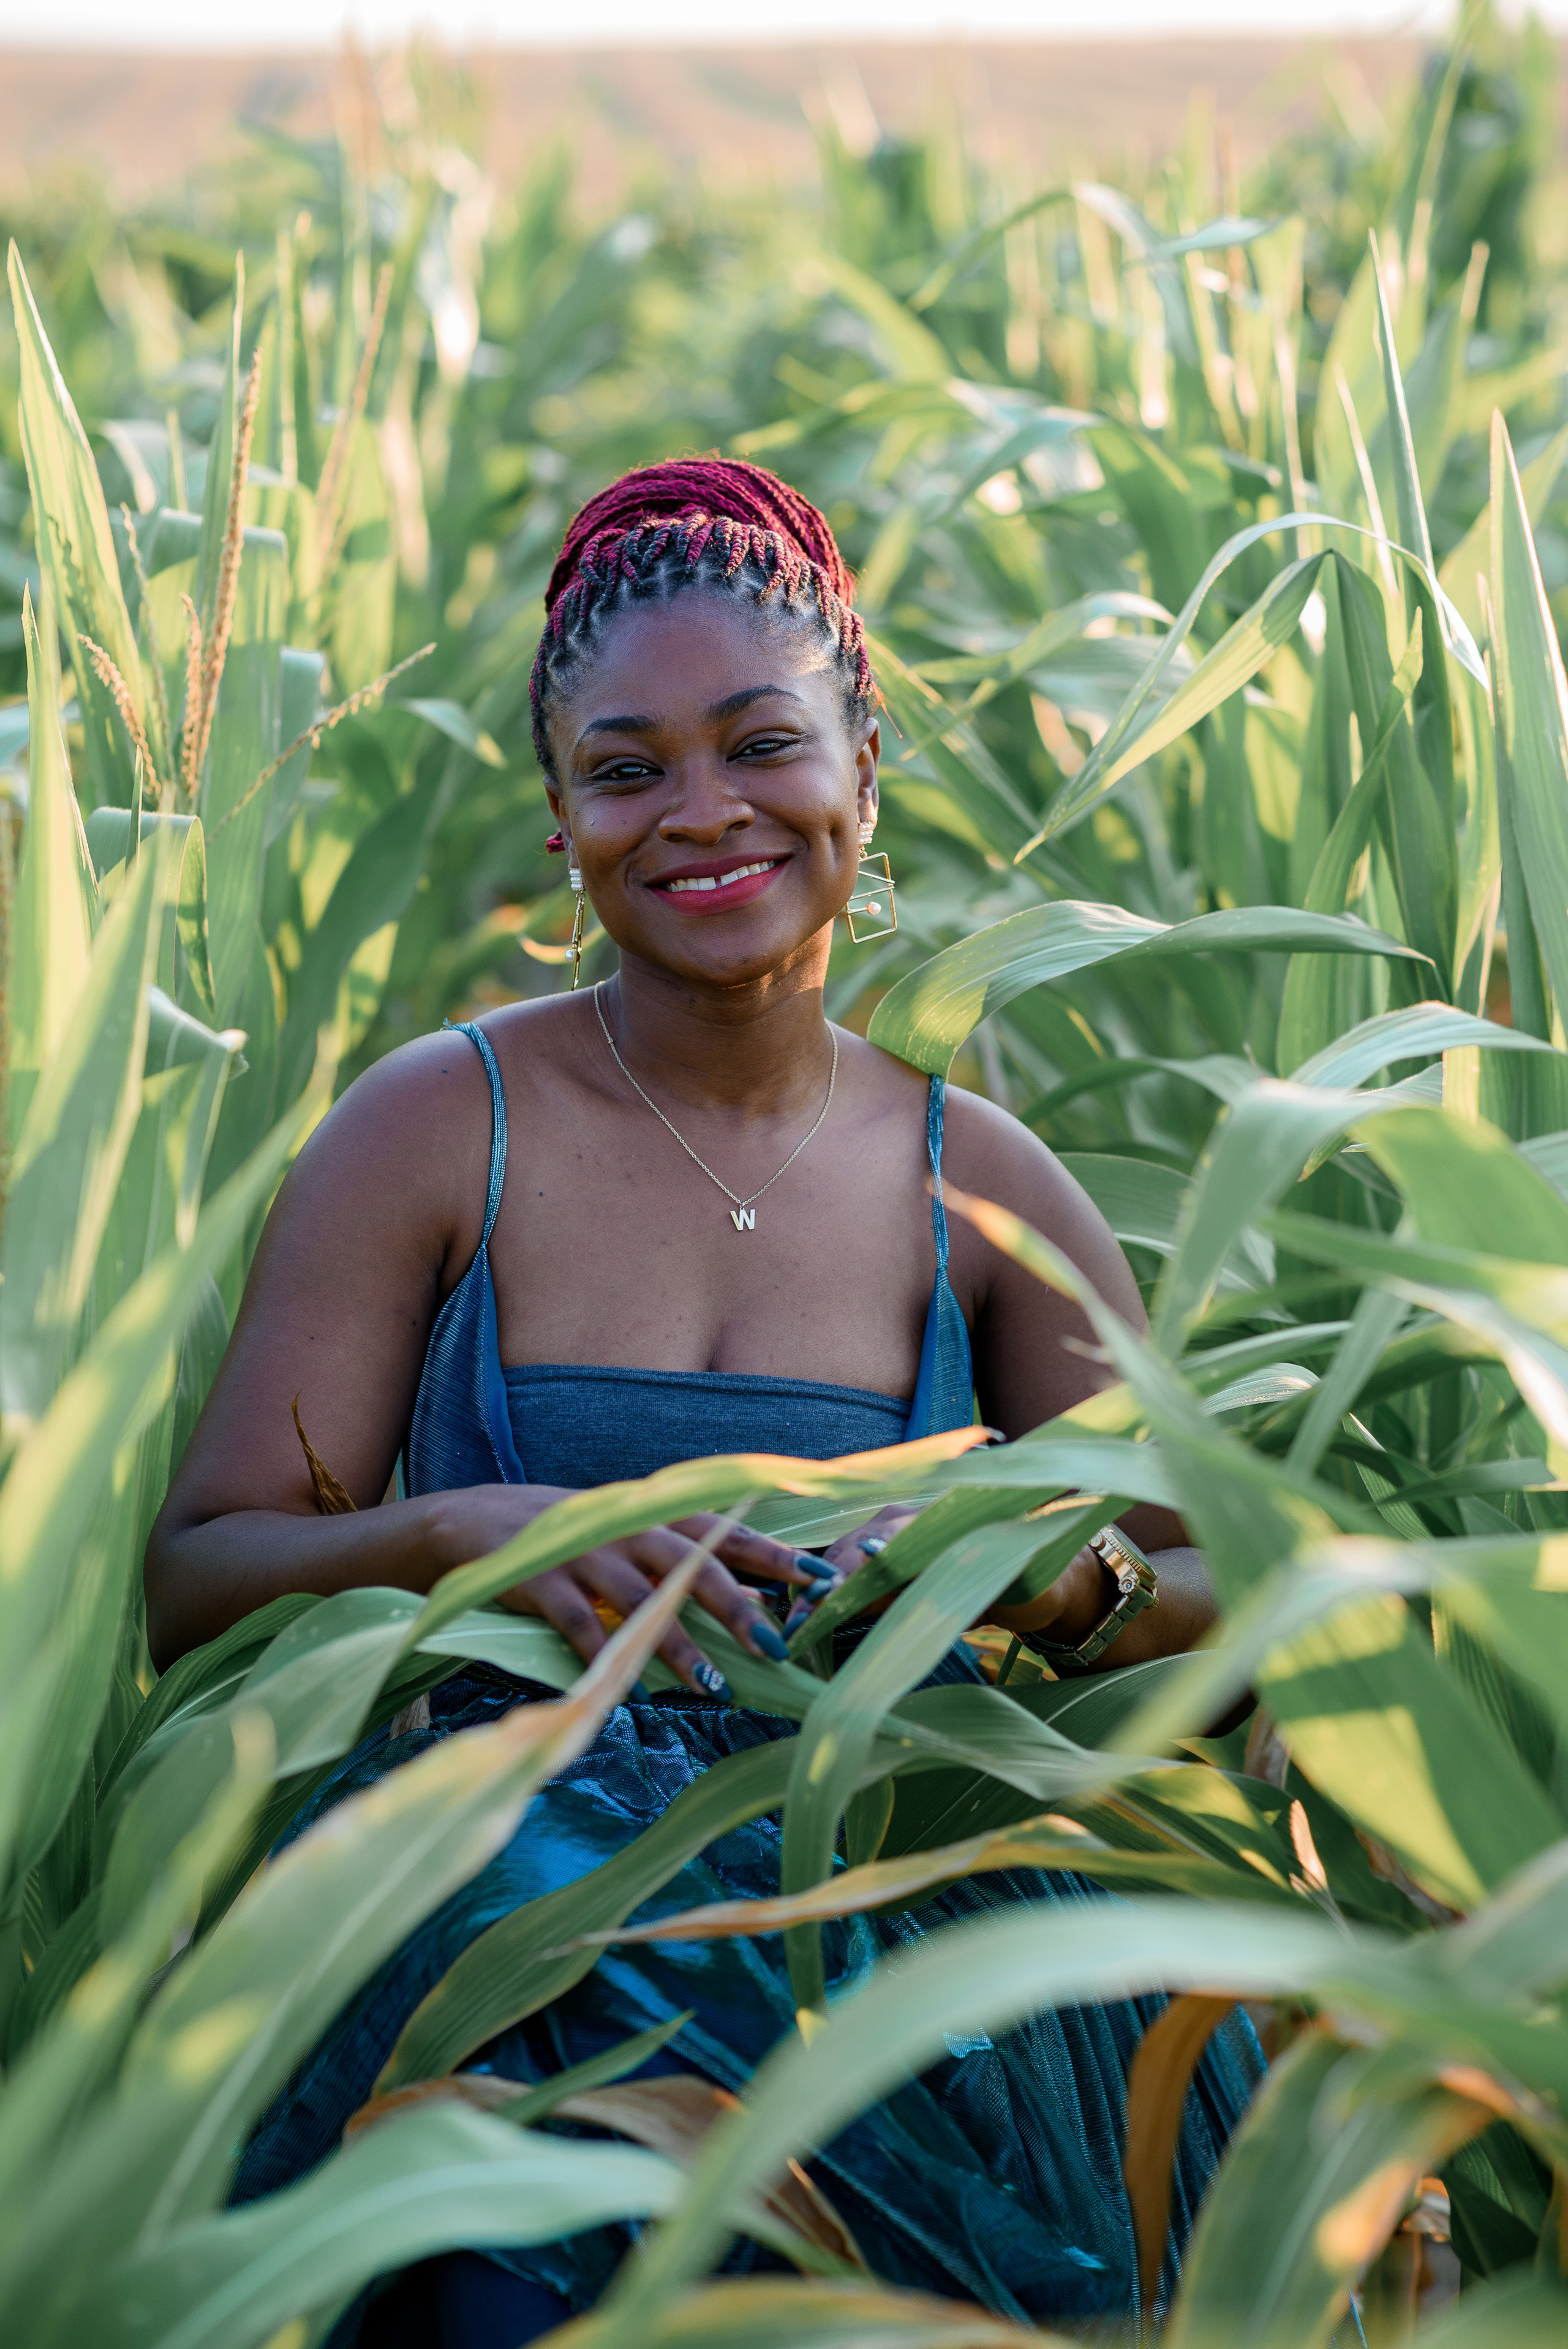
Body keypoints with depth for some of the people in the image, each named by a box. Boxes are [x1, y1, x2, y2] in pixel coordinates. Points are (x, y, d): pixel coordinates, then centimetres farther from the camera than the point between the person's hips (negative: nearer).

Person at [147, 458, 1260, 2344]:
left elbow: (1221, 1594, 8)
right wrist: (456, 1534, -23)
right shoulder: (433, 1129, 0)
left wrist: (1053, 1575, -15)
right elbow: (192, 1585, -3)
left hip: (893, 1922, 2)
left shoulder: (980, 1182, 6)